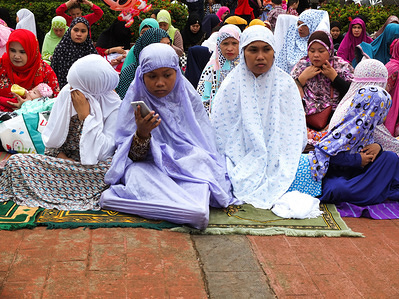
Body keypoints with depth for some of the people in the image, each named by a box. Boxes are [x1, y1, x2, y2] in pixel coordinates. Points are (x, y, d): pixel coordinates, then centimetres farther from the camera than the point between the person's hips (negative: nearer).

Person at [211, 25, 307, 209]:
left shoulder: (286, 84, 3)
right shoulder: (231, 85, -1)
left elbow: (296, 133, 5)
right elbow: (220, 133, -1)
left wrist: (287, 164, -6)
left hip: (278, 164, 3)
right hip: (242, 164, -2)